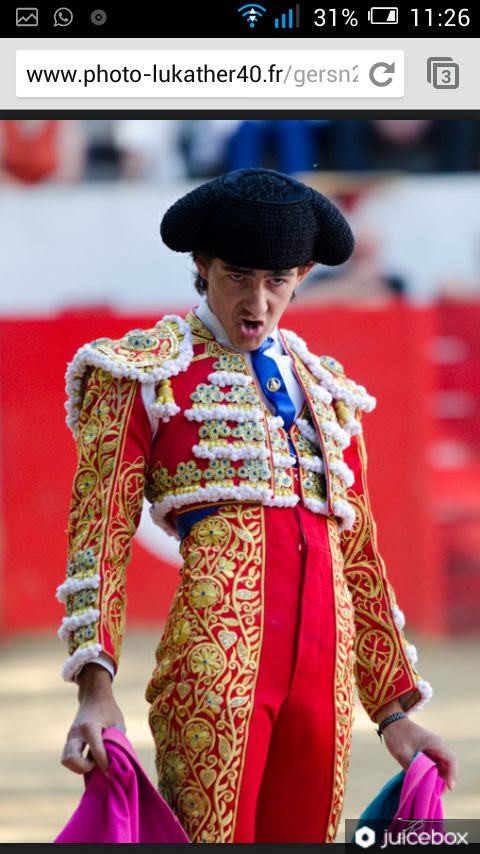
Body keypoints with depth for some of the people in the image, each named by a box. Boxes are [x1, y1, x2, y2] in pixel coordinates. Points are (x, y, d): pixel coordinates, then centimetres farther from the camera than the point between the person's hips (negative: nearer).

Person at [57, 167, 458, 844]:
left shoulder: (327, 391, 23)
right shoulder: (147, 374, 8)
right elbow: (100, 532, 0)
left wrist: (394, 711, 19)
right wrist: (95, 684, -13)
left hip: (325, 671, 5)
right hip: (216, 654, -5)